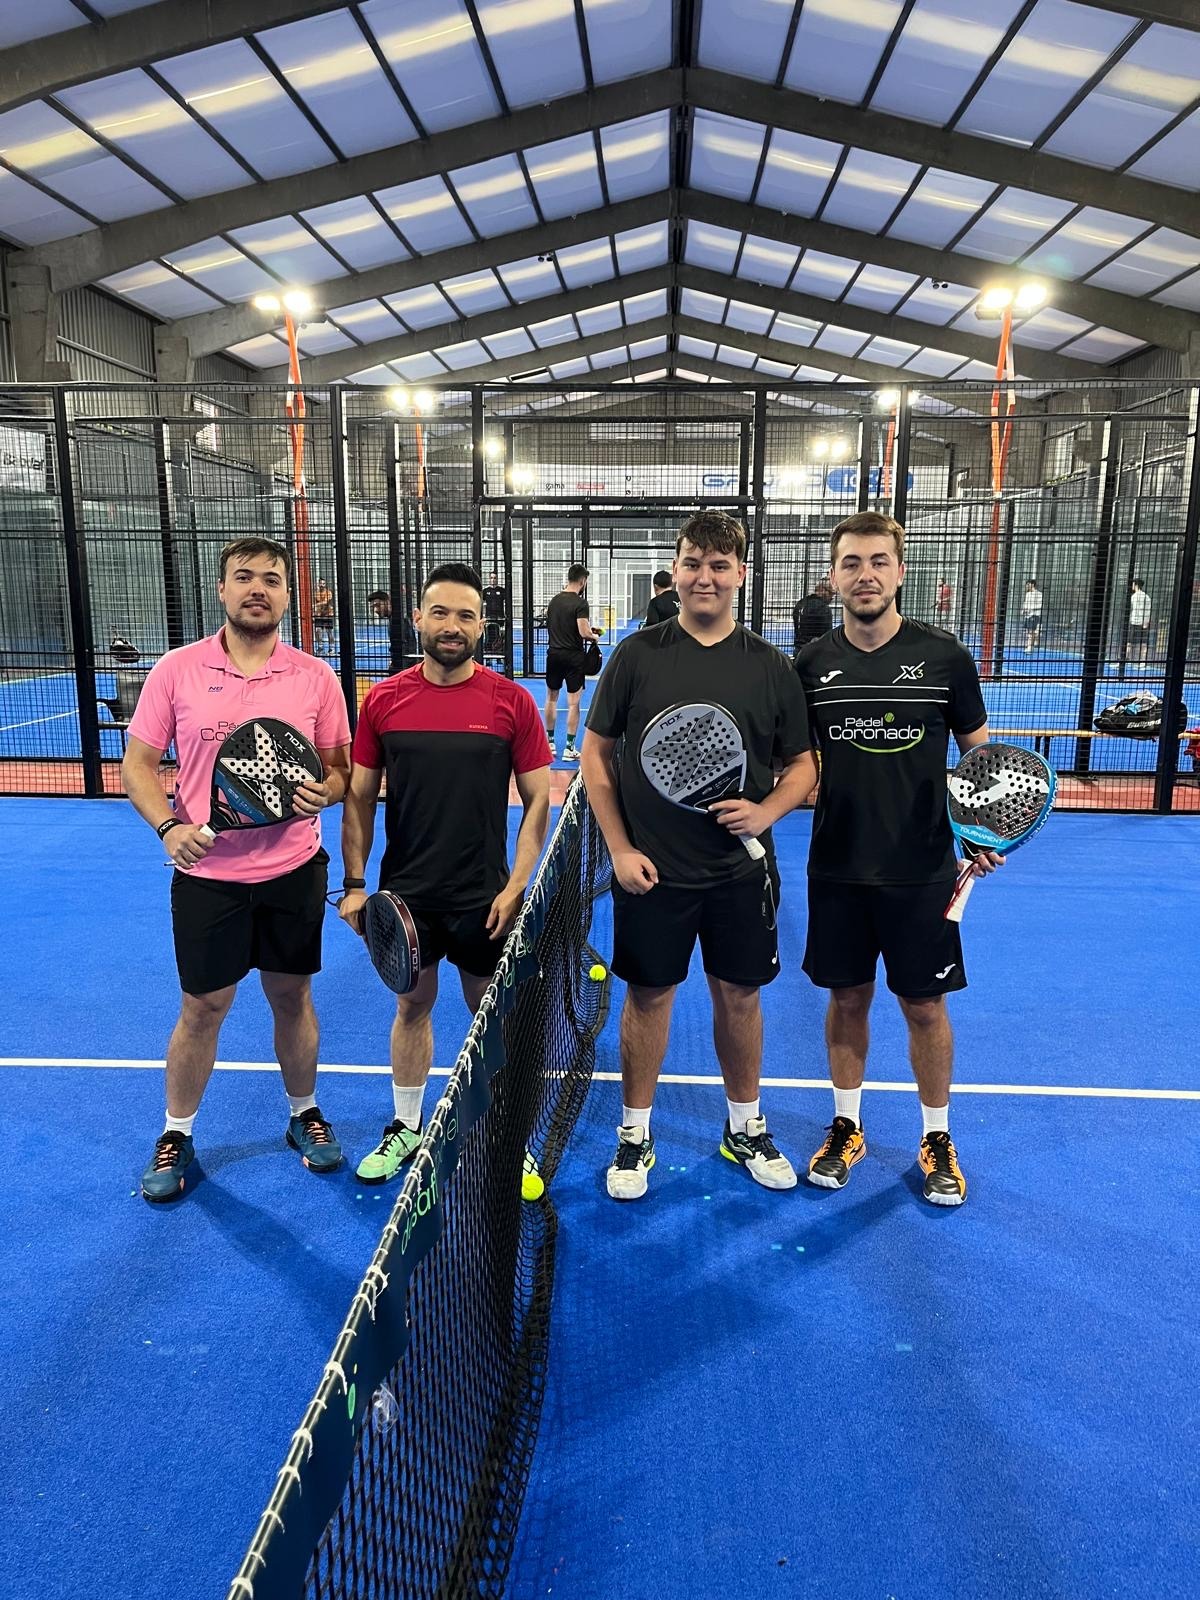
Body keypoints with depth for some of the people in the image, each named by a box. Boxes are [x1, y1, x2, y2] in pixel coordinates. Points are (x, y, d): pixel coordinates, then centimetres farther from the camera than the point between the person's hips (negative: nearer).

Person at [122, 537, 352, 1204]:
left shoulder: (316, 677, -2)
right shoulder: (176, 670, -3)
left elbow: (339, 768, 4)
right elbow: (139, 763, 2)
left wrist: (324, 791, -19)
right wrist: (169, 826, -14)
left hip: (293, 870, 1)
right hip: (207, 872, -1)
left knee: (293, 997, 14)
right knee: (202, 1008, 9)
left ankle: (305, 1115, 35)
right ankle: (177, 1137, 30)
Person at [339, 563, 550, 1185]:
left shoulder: (512, 701, -7)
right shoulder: (383, 700, -3)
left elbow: (537, 800, -4)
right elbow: (359, 798, 3)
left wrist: (516, 885, -10)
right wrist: (354, 884, -2)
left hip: (483, 896, -1)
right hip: (404, 892, 1)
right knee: (412, 1005, 15)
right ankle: (405, 1128, 34)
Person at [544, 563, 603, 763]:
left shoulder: (554, 600, 6)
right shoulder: (580, 603, -14)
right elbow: (583, 632, -20)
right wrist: (595, 636, 1)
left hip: (553, 654, 6)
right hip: (573, 656, -6)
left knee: (551, 698, 17)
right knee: (573, 702, 1)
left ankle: (550, 743, 23)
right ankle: (570, 748, 2)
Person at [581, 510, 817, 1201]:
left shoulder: (772, 666, 1)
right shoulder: (637, 655, -3)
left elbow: (802, 764, 7)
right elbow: (596, 754, 1)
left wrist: (766, 811, -14)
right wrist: (621, 848, -7)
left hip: (741, 870, 2)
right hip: (652, 870, -1)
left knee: (741, 995, 13)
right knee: (648, 995, 9)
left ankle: (747, 1128, 34)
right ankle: (636, 1135, 27)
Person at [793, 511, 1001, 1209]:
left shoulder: (944, 655, -6)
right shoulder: (812, 663, -1)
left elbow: (980, 751, 3)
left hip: (922, 870, -1)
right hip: (838, 869, 2)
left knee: (925, 1005, 9)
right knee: (847, 998, 13)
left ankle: (938, 1138, 31)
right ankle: (847, 1125, 33)